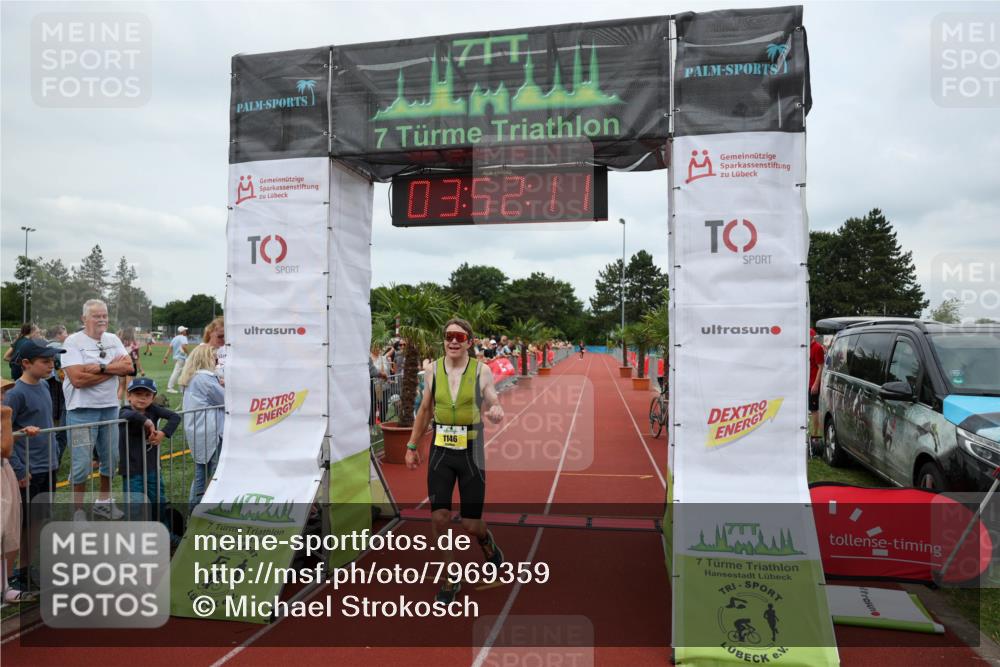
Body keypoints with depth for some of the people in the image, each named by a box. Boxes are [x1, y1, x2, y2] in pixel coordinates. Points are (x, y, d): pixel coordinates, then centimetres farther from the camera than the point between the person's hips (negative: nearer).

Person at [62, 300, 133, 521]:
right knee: (81, 464, -1)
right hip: (82, 411, -5)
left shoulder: (113, 339, 8)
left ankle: (103, 502, 32)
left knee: (111, 459, 15)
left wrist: (101, 367, -18)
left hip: (110, 408, 6)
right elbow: (78, 379, -19)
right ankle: (78, 511, 14)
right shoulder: (73, 342, -9)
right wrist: (114, 368, -12)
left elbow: (129, 367, -3)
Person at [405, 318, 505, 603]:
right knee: (439, 518, -3)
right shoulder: (434, 369, 1)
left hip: (471, 452, -2)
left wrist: (496, 412, -26)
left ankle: (488, 544, 39)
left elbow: (493, 406, -2)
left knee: (471, 524, 2)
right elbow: (425, 410, 12)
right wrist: (412, 446, 12)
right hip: (440, 452, 2)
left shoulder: (482, 371, -7)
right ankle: (450, 581, 18)